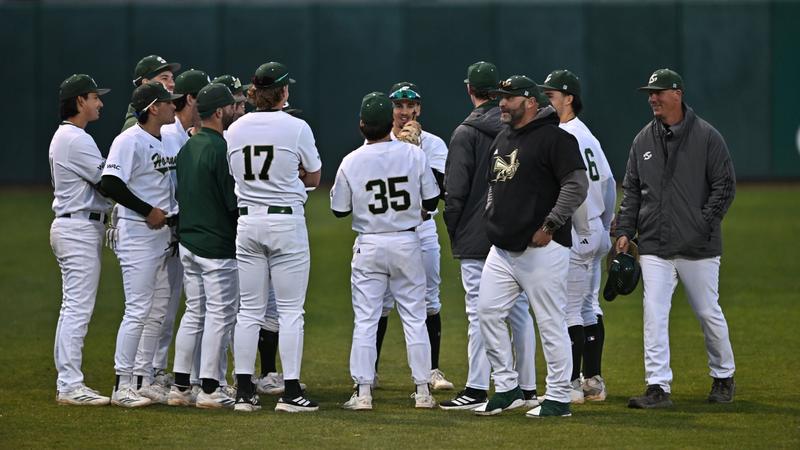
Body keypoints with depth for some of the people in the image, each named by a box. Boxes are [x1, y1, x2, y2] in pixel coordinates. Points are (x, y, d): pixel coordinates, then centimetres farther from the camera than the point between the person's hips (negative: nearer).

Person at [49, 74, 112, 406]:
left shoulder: (65, 137, 18)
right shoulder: (76, 140, -16)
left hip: (72, 226, 11)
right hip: (80, 227, -11)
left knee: (73, 309, 12)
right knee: (79, 308, -10)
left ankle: (67, 384, 15)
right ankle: (71, 386, -11)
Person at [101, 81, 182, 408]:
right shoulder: (130, 141, -13)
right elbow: (110, 183, -22)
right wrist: (148, 211, -19)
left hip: (164, 234, 9)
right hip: (138, 235, -9)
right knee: (138, 310, -9)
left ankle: (143, 380, 18)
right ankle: (123, 385, -4)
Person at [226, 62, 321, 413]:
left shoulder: (236, 129, 4)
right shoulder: (296, 128, -7)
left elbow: (234, 174, 12)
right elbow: (313, 178, 4)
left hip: (247, 222, 4)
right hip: (286, 222, -4)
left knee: (249, 310, 8)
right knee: (291, 310, 0)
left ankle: (244, 391, 6)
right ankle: (291, 392, -2)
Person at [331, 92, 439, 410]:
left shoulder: (351, 162, -8)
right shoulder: (413, 154, -6)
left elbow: (340, 210, 0)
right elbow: (431, 202, 0)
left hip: (369, 246, -1)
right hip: (407, 243, 1)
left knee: (365, 319, 4)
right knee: (415, 318, 8)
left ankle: (363, 392, 0)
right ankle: (422, 391, 9)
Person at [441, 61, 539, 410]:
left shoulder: (467, 133, -9)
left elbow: (455, 191, -11)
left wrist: (454, 232, 1)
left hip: (478, 237, -5)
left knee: (479, 312, -5)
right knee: (520, 311, 10)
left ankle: (477, 390, -7)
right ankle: (527, 388, 13)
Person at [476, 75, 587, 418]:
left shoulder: (553, 138, -11)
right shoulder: (502, 140, 17)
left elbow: (577, 185, -17)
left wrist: (549, 226, -18)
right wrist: (491, 217, 14)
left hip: (542, 248, -9)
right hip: (503, 248, 9)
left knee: (551, 323, -3)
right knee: (488, 312, 5)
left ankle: (558, 399, 3)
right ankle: (507, 389, 14)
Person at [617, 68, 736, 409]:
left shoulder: (706, 137, -3)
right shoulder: (643, 140, 11)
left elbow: (725, 185, -4)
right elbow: (631, 190, 14)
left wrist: (705, 224, -13)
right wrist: (624, 231, 4)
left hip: (698, 247, -3)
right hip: (654, 247, 3)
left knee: (708, 313, 6)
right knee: (654, 315, -6)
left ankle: (723, 378, 25)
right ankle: (658, 388, -5)